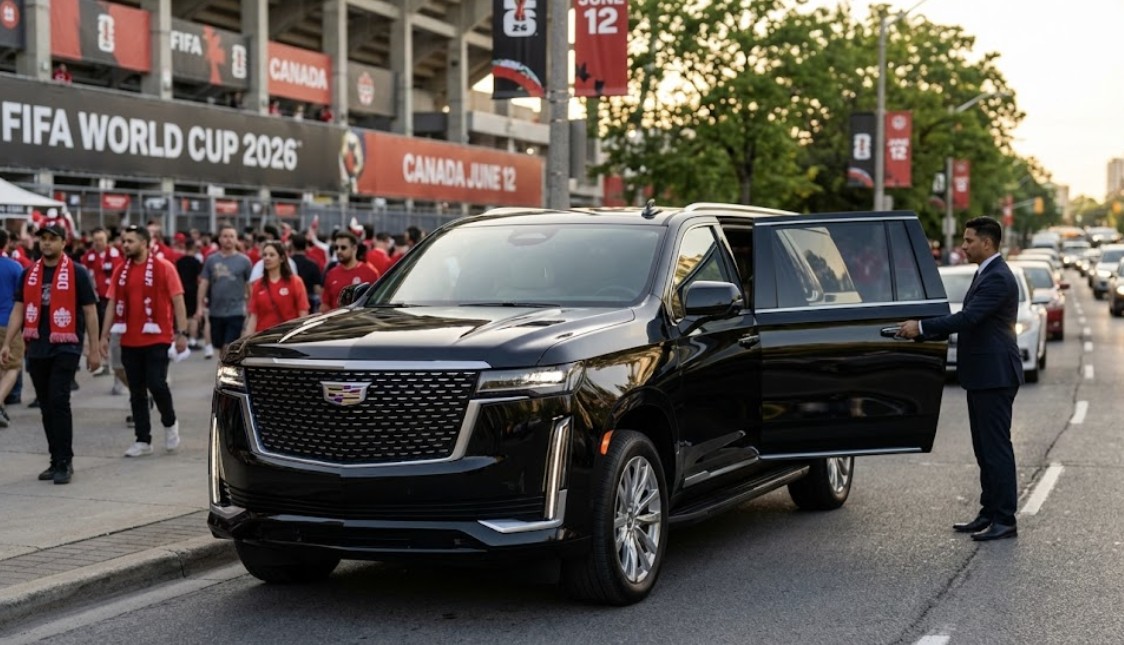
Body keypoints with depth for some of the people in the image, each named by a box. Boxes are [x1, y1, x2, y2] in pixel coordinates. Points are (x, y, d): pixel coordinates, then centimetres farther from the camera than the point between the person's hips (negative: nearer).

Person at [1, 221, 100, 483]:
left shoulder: (76, 273, -4)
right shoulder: (29, 273, 10)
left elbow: (90, 312, -2)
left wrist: (93, 350, -4)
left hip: (65, 347, -5)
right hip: (37, 348, 5)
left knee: (59, 401, -13)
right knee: (46, 406, 9)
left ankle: (65, 462, -6)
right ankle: (56, 460, 18)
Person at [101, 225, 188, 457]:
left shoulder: (163, 267, -4)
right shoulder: (121, 271, 9)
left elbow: (177, 301, -5)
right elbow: (112, 304, 12)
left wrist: (182, 333, -12)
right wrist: (105, 335, 7)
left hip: (157, 339, -5)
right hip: (129, 341, 5)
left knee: (156, 384, -10)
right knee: (136, 392, 7)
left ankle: (170, 424, 17)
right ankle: (143, 440, 15)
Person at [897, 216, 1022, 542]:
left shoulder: (998, 278, -16)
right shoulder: (985, 274, 17)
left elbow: (968, 318, -25)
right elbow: (968, 320, 19)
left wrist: (921, 326, -21)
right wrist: (924, 331, 12)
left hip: (995, 376, -11)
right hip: (982, 375, 11)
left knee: (997, 447, -6)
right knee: (985, 448, 14)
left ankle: (1005, 520, -1)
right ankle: (990, 513, 20)